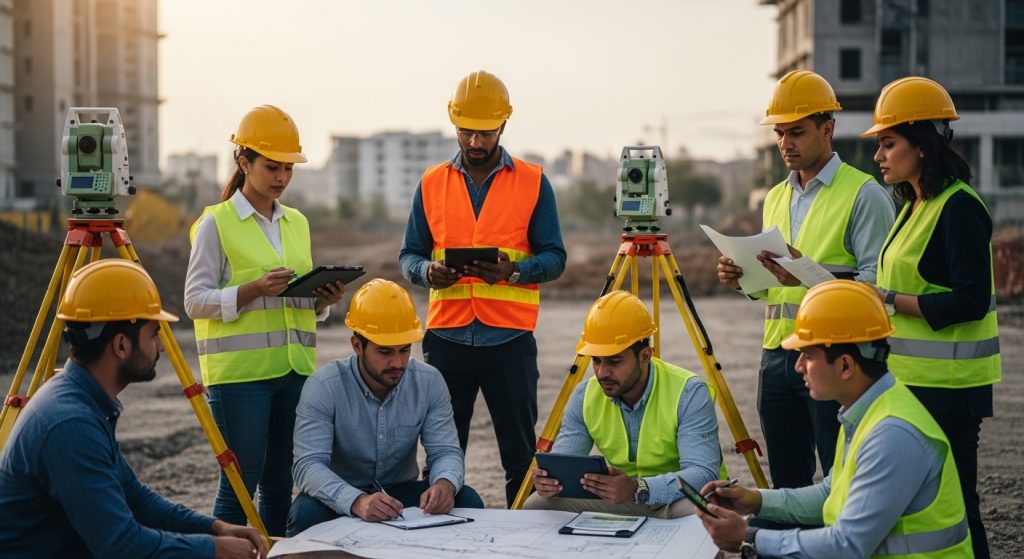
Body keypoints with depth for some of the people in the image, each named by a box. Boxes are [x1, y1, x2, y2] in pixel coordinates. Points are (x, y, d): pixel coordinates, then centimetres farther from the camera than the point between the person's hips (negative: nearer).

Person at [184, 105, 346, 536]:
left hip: (295, 367, 6)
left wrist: (323, 299, -2)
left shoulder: (297, 223, 14)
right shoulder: (216, 223, -3)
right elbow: (195, 300, -8)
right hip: (240, 371, -5)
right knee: (241, 482, -3)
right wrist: (255, 289, -20)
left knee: (281, 482, 9)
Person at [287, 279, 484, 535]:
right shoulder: (324, 386, -19)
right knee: (307, 512, -35)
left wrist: (445, 483, -36)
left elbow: (445, 451, -9)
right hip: (341, 500, -3)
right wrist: (357, 501, -48)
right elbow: (309, 465, -28)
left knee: (467, 501, -21)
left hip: (402, 492, 3)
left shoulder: (429, 382, -8)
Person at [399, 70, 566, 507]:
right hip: (446, 335, 2)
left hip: (510, 337, -2)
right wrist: (427, 271, -11)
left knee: (521, 455, 3)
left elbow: (554, 258, 2)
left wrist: (513, 270, -18)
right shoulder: (432, 183, 10)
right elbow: (408, 256, 12)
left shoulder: (533, 182, 4)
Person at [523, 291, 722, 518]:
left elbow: (704, 473, -30)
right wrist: (548, 478, -33)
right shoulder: (584, 396, -5)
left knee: (693, 512, -40)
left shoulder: (688, 393, -20)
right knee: (537, 505, -15)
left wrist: (639, 489, -46)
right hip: (617, 499, 4)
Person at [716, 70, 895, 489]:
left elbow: (877, 284, -15)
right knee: (787, 484, 13)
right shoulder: (776, 198, 18)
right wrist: (743, 279, 4)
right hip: (776, 355, 7)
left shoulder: (864, 195, -6)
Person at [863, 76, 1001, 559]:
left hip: (946, 387, -10)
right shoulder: (914, 206, 15)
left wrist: (888, 300, -20)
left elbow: (970, 301, -21)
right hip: (911, 379, 10)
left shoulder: (958, 206, -14)